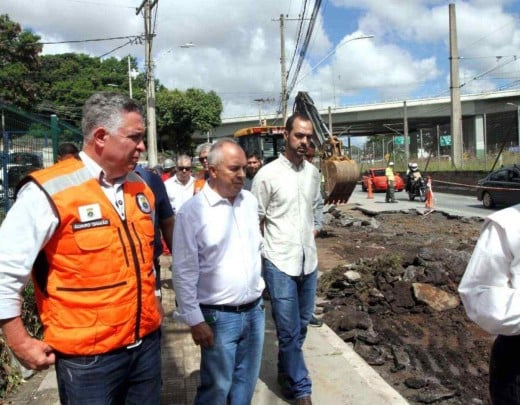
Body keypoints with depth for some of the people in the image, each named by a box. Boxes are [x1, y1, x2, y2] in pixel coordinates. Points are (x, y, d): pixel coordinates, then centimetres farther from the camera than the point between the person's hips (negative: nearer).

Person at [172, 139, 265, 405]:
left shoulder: (250, 201, 3)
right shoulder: (192, 211, -15)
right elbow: (184, 272, -13)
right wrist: (195, 320, -12)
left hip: (255, 310, 6)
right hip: (219, 316, -5)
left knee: (247, 381, 19)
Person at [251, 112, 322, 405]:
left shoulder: (313, 172, 6)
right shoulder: (267, 174, -11)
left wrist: (314, 228, 11)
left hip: (309, 260, 6)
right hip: (280, 262, -6)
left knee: (301, 325, 18)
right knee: (288, 330, 2)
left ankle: (286, 373, 38)